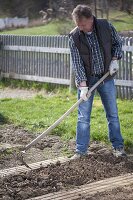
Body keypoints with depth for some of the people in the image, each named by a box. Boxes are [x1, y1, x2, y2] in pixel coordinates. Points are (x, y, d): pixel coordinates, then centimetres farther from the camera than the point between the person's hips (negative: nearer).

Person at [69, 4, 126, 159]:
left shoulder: (106, 26, -9)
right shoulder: (74, 37, -14)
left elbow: (117, 43, 8)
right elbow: (77, 63, -15)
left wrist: (115, 59, -7)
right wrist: (83, 85, -22)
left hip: (106, 77, 2)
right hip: (86, 80, -1)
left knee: (112, 114, 8)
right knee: (83, 117, 1)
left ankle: (118, 146, 20)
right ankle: (81, 150, 11)